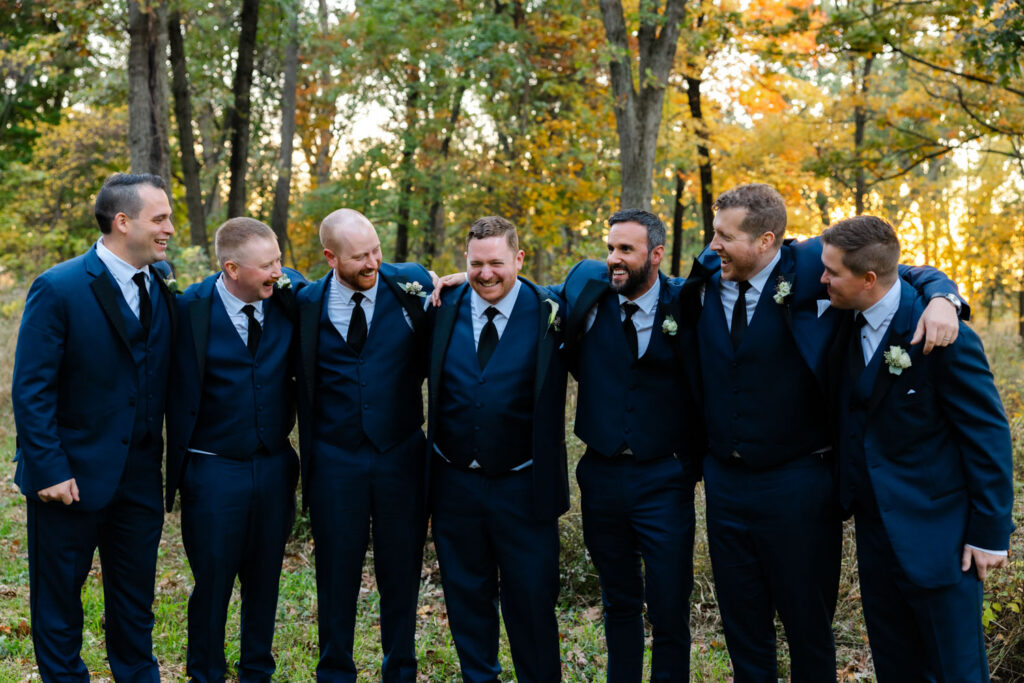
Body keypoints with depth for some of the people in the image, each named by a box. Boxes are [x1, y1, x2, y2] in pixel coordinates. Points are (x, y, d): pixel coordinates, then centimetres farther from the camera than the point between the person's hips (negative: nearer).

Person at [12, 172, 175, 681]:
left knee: (134, 600, 16)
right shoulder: (58, 289, -14)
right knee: (58, 596, 11)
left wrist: (162, 458, 2)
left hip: (139, 477, 5)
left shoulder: (160, 290, 4)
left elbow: (157, 382, 7)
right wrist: (50, 470, -18)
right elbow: (30, 390, -15)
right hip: (73, 476, -5)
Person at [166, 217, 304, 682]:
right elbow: (178, 393, -8)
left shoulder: (290, 294, -3)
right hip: (214, 470, -3)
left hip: (274, 467, 3)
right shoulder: (190, 308, -13)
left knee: (264, 581, 15)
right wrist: (181, 465, -8)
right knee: (212, 583, 8)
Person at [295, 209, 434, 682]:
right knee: (336, 575, 12)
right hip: (335, 461, 0)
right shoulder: (308, 304, -3)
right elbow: (304, 387, 6)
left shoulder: (413, 284, -5)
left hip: (401, 458, 0)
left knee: (401, 573, 12)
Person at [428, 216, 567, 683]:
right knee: (466, 597, 17)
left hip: (522, 488, -3)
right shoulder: (443, 309, 2)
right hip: (455, 485, 3)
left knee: (531, 602, 7)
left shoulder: (548, 312, -6)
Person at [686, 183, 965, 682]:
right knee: (742, 623, 16)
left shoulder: (808, 271, -13)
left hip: (796, 484, -4)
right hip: (725, 481, 4)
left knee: (807, 622, 11)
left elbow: (909, 274, -7)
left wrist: (940, 298, -26)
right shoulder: (708, 279, 0)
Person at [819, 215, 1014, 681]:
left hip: (937, 535, -7)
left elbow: (988, 434, -15)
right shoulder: (848, 324, 1)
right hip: (875, 532, 7)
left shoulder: (942, 337, -20)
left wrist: (989, 532, -13)